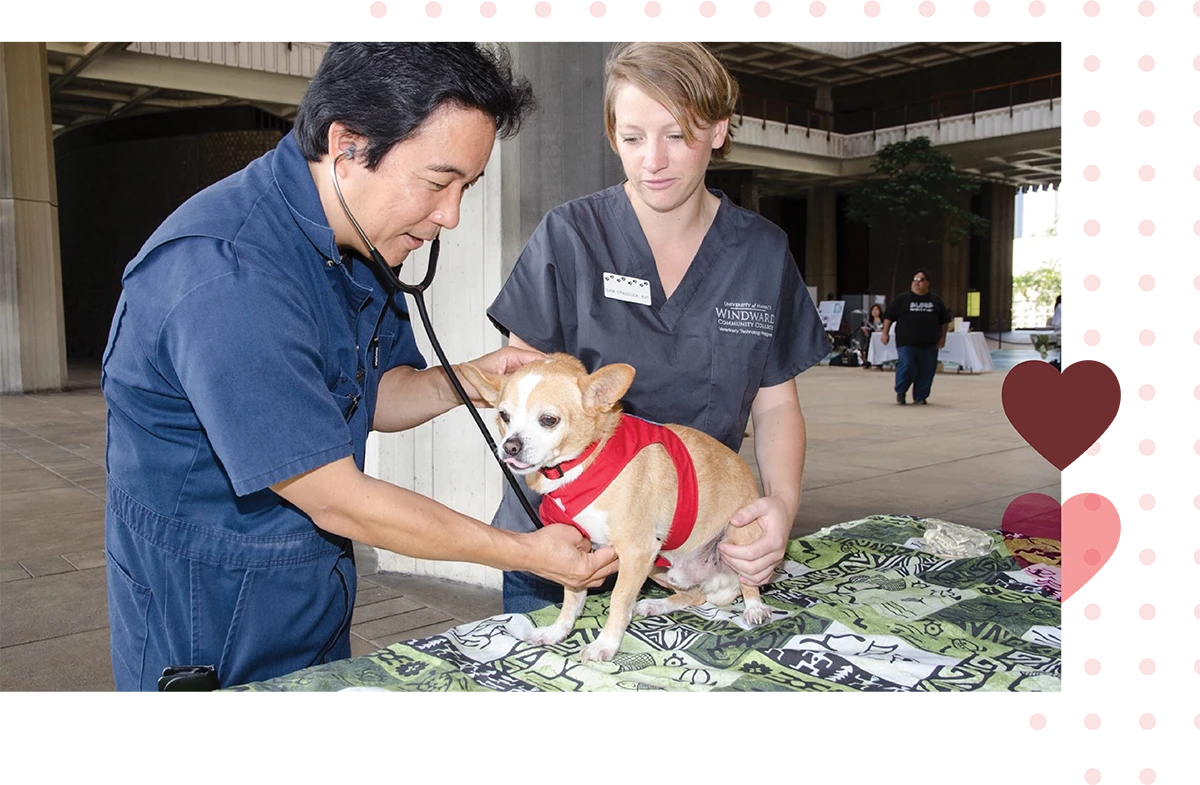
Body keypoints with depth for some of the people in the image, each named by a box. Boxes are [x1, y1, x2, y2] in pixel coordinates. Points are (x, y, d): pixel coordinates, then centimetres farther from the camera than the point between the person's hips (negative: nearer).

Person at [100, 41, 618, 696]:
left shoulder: (364, 239, -2)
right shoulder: (226, 278, -31)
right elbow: (337, 501, -28)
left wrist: (462, 381, -13)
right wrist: (523, 553, -19)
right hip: (208, 627, -8)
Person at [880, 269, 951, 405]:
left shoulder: (936, 301, 10)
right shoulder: (902, 299, 2)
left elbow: (944, 321, 15)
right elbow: (889, 316, 4)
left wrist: (942, 337, 8)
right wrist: (885, 333, -3)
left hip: (929, 344, 3)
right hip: (906, 343, -3)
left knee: (927, 371, 2)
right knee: (906, 366, -14)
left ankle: (920, 396, 16)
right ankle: (900, 392, 8)